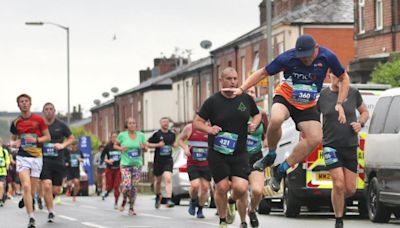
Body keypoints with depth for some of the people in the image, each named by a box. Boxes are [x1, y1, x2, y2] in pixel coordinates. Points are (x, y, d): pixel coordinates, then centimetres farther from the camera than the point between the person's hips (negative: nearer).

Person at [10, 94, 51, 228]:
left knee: (32, 190, 6)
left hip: (36, 157, 0)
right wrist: (14, 143, -5)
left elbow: (47, 137, 5)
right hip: (22, 157, 0)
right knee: (26, 186, -18)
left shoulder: (39, 120, 0)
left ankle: (26, 200, 43)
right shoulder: (15, 123, 5)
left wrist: (36, 140, -13)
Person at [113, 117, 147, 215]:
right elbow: (115, 145, 11)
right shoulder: (122, 135, 0)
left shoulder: (141, 135, 5)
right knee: (127, 186, -15)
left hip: (137, 164, 2)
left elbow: (145, 148, 13)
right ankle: (124, 199, 18)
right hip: (125, 164, -2)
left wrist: (143, 147, -10)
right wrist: (120, 148, -10)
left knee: (134, 187, 1)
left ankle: (131, 208, 14)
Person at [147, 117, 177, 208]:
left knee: (168, 179, -17)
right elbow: (148, 144, -1)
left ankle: (169, 200, -24)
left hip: (168, 160, 1)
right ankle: (158, 196, 40)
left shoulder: (172, 134, 6)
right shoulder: (157, 134, -4)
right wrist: (157, 145, -14)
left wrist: (174, 145, 3)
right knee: (158, 180, 13)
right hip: (158, 160, -1)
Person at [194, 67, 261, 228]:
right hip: (217, 153, -2)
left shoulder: (246, 99, 4)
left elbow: (257, 114, 22)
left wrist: (254, 124, -1)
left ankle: (232, 202, 21)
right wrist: (209, 129, -20)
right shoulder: (212, 101, -4)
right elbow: (196, 122, -1)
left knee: (241, 188, -13)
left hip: (239, 153, 2)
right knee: (222, 187, -2)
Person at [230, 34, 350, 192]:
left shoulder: (327, 57, -15)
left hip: (307, 105, 3)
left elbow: (344, 78, 1)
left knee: (316, 138, -19)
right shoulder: (287, 58, -19)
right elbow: (263, 73, -8)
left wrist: (340, 104, -7)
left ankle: (282, 170, -5)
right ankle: (270, 156, -10)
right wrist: (242, 89, -17)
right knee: (276, 119, -37)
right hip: (285, 98, -3)